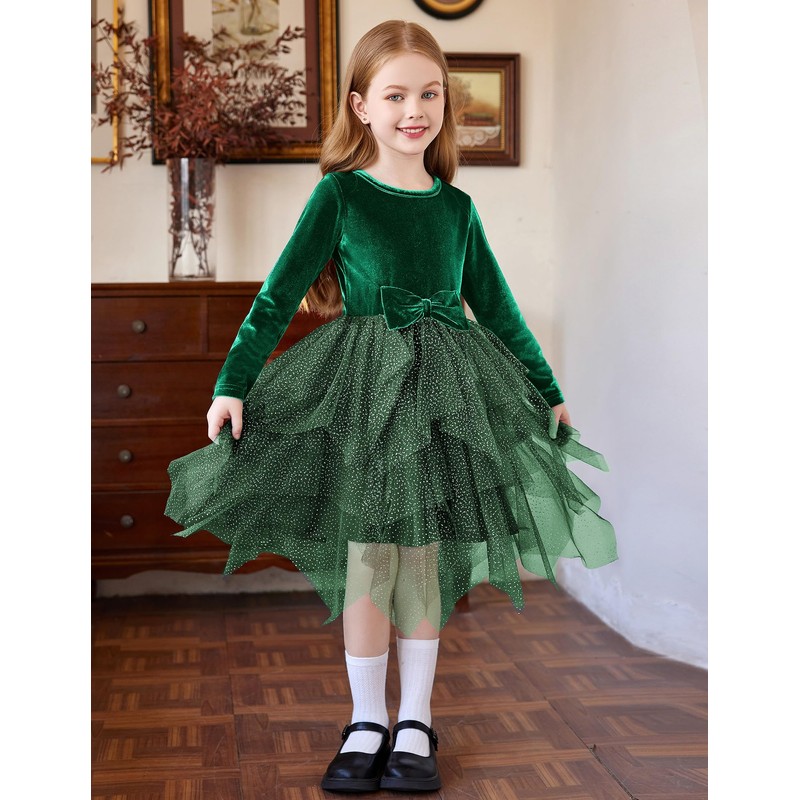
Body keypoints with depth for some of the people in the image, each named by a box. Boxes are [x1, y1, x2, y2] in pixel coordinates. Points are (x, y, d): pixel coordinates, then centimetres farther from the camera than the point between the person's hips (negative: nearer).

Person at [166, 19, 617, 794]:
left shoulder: (456, 207, 7)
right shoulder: (339, 193, -2)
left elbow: (497, 307, 15)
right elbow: (279, 294, -4)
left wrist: (548, 390, 18)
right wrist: (233, 383, -10)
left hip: (441, 392, 3)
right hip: (360, 395, -3)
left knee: (425, 555, 8)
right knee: (367, 556, 3)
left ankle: (415, 724, 21)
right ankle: (366, 721, 19)